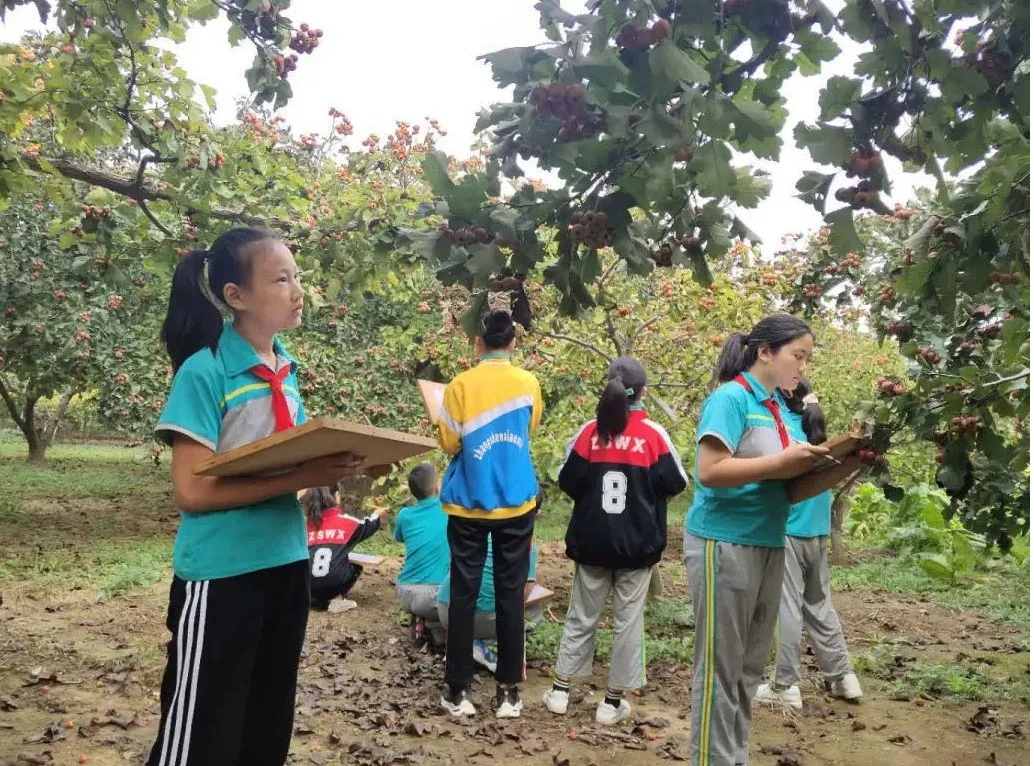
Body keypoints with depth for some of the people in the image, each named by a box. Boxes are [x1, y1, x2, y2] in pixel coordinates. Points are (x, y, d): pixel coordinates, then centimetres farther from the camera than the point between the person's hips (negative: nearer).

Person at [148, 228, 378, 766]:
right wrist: (301, 478, -24)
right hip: (221, 575, -7)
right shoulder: (205, 371, -14)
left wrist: (332, 467, -6)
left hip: (287, 564, 7)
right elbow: (192, 490, -19)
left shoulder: (287, 372, 7)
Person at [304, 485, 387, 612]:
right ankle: (336, 600, 7)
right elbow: (366, 528, 22)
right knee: (356, 568, 27)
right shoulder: (345, 521, 3)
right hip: (333, 583, -3)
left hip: (308, 585, 3)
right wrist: (376, 516, 44)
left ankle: (315, 600, 11)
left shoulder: (307, 523, 7)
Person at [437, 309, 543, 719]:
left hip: (469, 505, -1)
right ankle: (508, 691, 11)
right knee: (510, 595, 6)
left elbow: (449, 443, -6)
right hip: (516, 504, 2)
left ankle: (458, 689, 11)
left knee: (463, 594, 6)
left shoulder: (461, 385, -9)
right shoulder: (529, 383, 0)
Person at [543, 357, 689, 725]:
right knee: (628, 620, 9)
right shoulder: (654, 434, -9)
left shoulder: (590, 431, -6)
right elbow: (676, 483, -2)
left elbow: (568, 480, -1)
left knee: (582, 616, 14)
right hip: (637, 544, -2)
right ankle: (613, 702, 14)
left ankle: (560, 691, 20)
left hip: (592, 541, 2)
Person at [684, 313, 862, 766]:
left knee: (749, 669, 14)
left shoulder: (775, 407, 12)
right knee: (720, 669, 0)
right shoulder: (731, 397, -10)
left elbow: (786, 491, 10)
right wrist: (781, 461, -17)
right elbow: (709, 471, -19)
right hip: (724, 544, -8)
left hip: (767, 547, 8)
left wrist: (844, 469, -2)